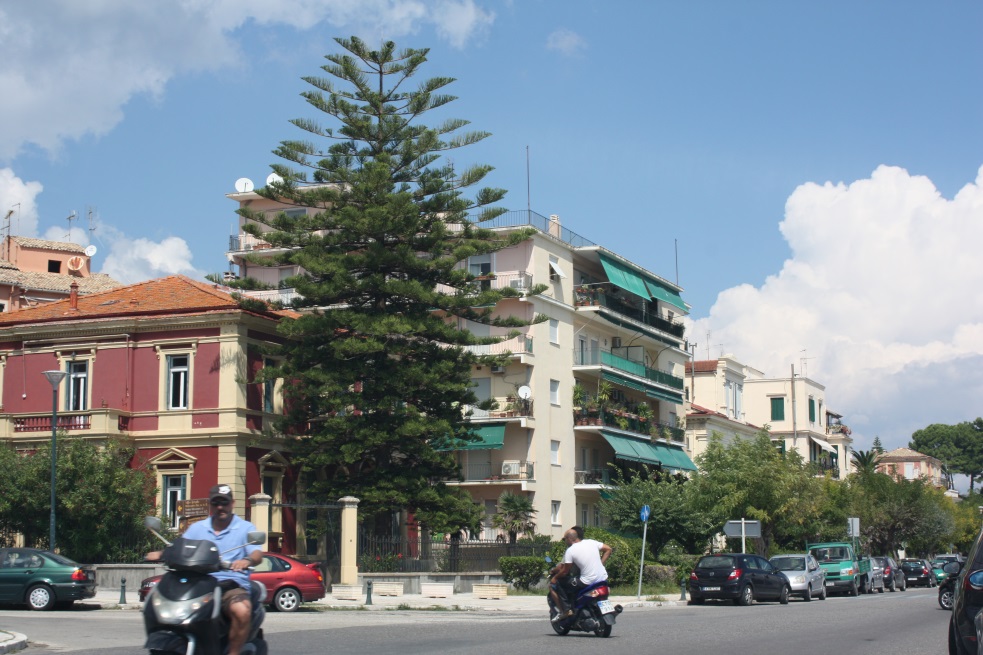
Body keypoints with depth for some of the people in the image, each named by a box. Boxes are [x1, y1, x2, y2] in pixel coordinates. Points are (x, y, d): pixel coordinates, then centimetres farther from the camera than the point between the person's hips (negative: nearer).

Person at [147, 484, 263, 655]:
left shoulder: (246, 528, 9)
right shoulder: (197, 528, 22)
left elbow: (257, 555, -6)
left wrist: (247, 560, -30)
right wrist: (160, 554, -10)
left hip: (233, 585, -4)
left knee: (242, 611, -36)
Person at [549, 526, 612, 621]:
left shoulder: (570, 550, -7)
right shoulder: (591, 542, 7)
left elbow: (565, 571, -3)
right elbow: (608, 549, 12)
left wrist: (554, 577, 14)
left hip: (587, 583, -6)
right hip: (603, 579, 6)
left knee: (553, 585, 4)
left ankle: (565, 610, 0)